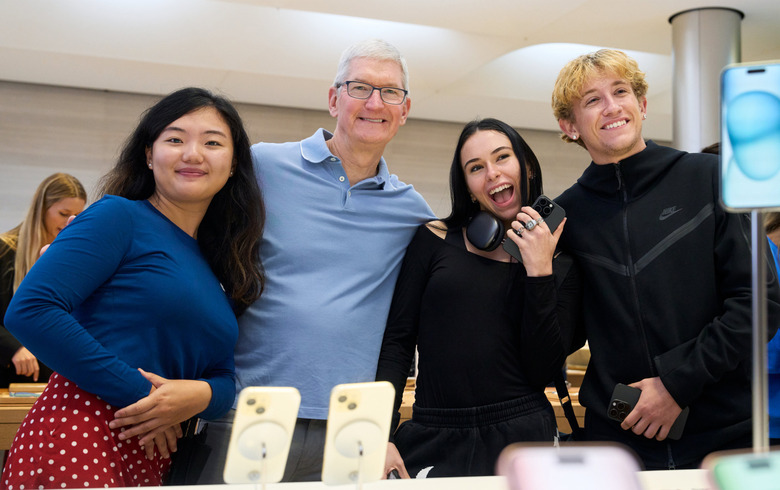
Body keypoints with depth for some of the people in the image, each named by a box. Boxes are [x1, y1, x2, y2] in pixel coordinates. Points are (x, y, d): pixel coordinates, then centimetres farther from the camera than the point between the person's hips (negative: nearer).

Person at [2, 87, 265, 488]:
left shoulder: (221, 266, 14)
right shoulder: (120, 217, -4)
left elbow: (224, 376, 13)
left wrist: (202, 395, -11)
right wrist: (137, 393, -16)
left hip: (154, 455, 7)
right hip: (77, 441, -6)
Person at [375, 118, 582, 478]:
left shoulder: (560, 261, 4)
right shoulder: (435, 239, 3)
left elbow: (543, 373, -5)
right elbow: (396, 342, 0)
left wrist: (539, 273, -10)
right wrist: (379, 435, -10)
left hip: (520, 438, 0)